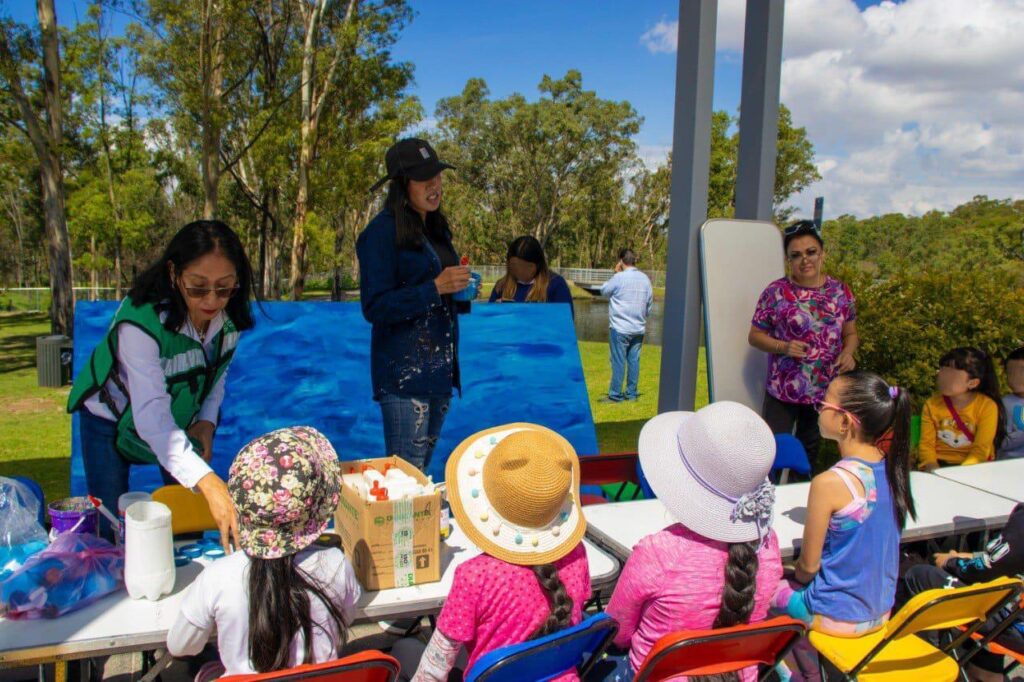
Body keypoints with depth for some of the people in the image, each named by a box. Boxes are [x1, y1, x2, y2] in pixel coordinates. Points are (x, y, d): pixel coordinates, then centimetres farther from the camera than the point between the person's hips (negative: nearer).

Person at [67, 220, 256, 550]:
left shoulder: (232, 315, -20)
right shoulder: (141, 320, -38)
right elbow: (151, 415, -46)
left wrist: (207, 421, -18)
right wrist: (207, 482, -58)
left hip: (181, 419, 4)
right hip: (112, 420, -4)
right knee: (110, 529, 3)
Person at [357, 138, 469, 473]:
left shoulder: (436, 229, 15)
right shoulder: (383, 231, -9)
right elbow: (374, 307, -15)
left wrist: (462, 295, 3)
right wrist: (435, 287, -21)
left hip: (439, 369, 8)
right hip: (403, 372, -8)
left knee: (422, 469, 15)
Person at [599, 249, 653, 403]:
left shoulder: (619, 277, -12)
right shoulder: (644, 278, 7)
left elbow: (604, 291, 4)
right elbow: (650, 302, 14)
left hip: (620, 328, -6)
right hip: (638, 328, 6)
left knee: (618, 361, -2)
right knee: (634, 360, 9)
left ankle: (615, 395, 1)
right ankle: (631, 393, 13)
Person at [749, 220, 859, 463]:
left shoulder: (841, 292, 2)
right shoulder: (776, 292, -8)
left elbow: (851, 334, 12)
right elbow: (754, 336, -3)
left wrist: (848, 352, -10)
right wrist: (783, 347, -20)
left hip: (826, 391, 3)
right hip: (783, 391, -3)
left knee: (809, 454, 20)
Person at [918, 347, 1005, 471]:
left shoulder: (987, 406, -6)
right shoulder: (932, 405, 1)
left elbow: (982, 447, -9)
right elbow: (926, 443, 0)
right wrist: (931, 466, -20)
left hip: (973, 465, -1)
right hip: (939, 463, 1)